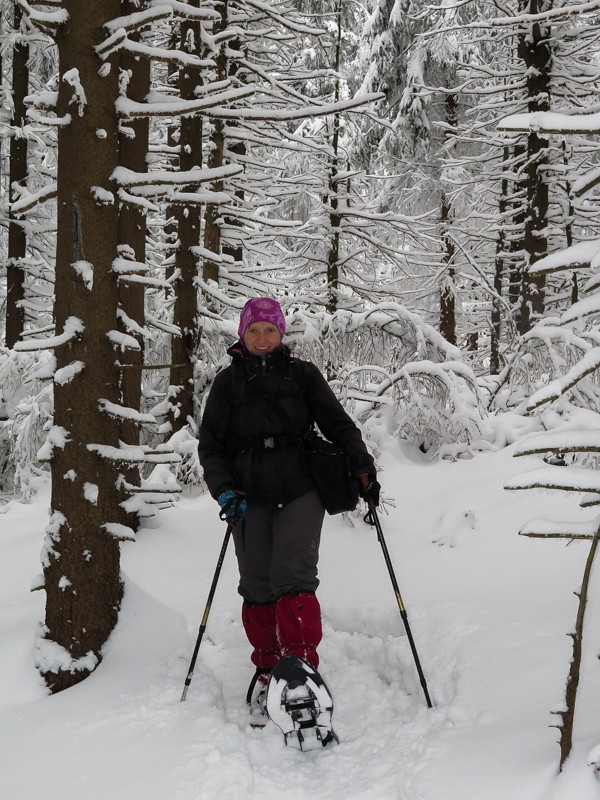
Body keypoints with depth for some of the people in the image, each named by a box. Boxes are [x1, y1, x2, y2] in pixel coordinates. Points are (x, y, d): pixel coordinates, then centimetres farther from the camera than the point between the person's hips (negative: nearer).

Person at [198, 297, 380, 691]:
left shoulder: (303, 374, 8)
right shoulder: (228, 382, 10)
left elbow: (338, 424, 9)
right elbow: (210, 444, 9)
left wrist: (363, 466, -3)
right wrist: (224, 490, -6)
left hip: (299, 493, -2)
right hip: (249, 498, 2)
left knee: (293, 577, -15)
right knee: (257, 586, 3)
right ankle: (269, 668, 13)